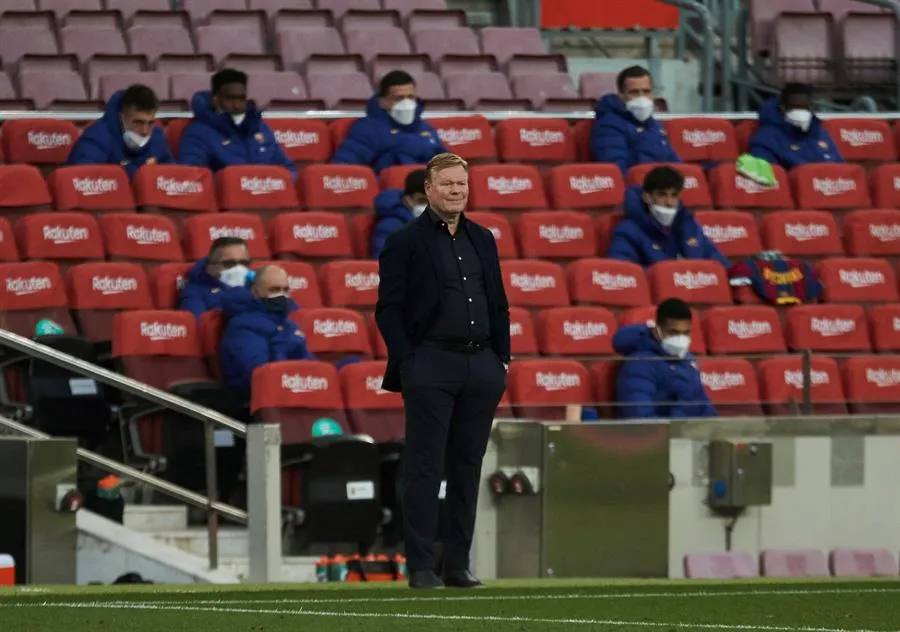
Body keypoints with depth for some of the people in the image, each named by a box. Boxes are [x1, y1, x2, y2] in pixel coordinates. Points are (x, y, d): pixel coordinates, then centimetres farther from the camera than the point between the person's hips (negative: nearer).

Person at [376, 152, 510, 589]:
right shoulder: (404, 242, -1)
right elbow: (388, 310, -5)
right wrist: (407, 363, -12)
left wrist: (502, 359, 10)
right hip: (430, 368, -5)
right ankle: (420, 566, -4)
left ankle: (457, 565, 11)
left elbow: (499, 305, 19)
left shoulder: (482, 240, 16)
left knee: (468, 468, 7)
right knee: (424, 469, -5)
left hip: (481, 368, 5)